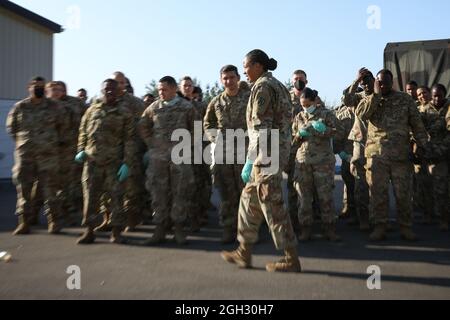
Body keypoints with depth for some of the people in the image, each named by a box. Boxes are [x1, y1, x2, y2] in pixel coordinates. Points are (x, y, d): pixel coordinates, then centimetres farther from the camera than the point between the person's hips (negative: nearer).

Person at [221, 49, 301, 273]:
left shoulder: (262, 86, -10)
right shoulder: (277, 85, 19)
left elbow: (260, 127, -18)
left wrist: (250, 161, -18)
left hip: (266, 153, -10)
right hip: (278, 150, 10)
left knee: (273, 205, -3)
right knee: (250, 199, 15)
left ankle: (291, 259, 6)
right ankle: (244, 253, 23)